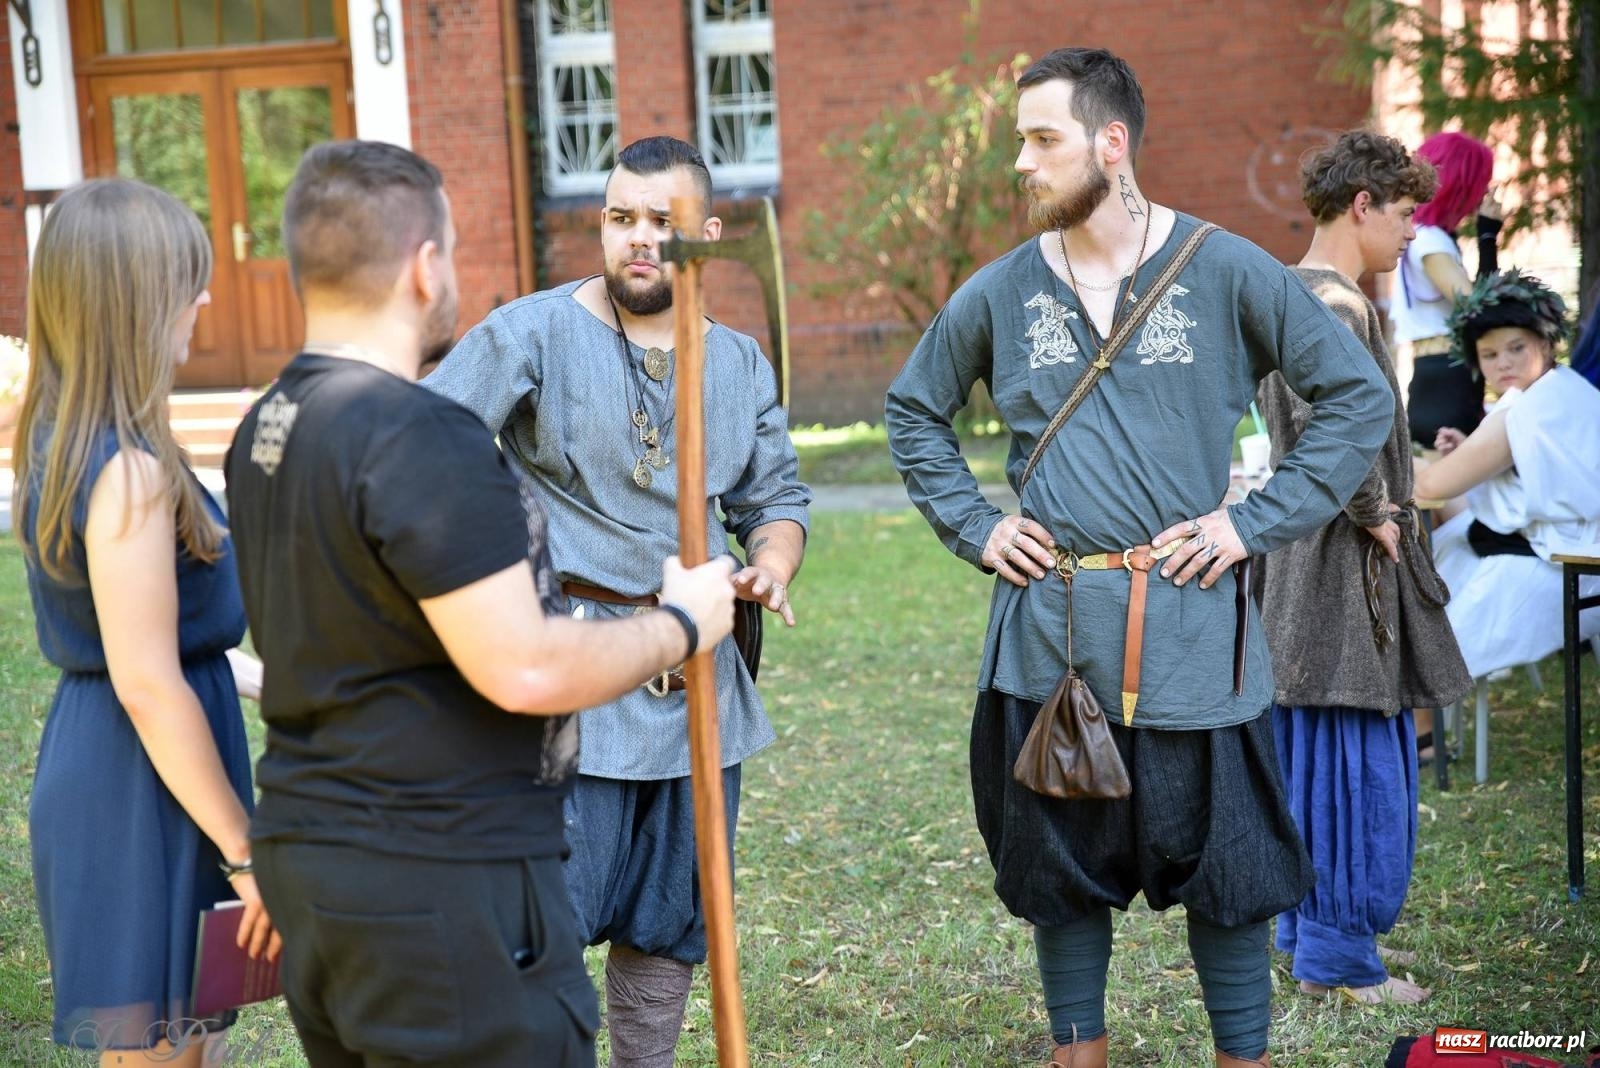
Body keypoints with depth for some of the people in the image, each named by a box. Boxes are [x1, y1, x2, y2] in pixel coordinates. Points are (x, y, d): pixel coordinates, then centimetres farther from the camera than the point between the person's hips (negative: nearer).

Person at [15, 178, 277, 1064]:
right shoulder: (129, 471, -22)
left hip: (87, 760, 10)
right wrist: (247, 852, -17)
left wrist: (260, 677, 22)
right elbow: (150, 687, -22)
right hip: (143, 794, -10)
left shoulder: (56, 444, 8)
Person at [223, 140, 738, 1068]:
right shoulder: (423, 440, -20)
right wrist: (680, 624, -7)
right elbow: (526, 671, -24)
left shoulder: (267, 432, 9)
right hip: (438, 882, -9)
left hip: (309, 853, 9)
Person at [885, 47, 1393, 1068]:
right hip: (1046, 636, 3)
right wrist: (974, 526, 6)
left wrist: (1257, 523, -7)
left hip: (1192, 636, -3)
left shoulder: (1228, 273, -5)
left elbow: (1360, 394, -1)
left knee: (1224, 871, 6)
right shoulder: (1000, 293, 4)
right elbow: (915, 412, 19)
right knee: (1059, 871, 13)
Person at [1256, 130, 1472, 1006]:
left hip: (1304, 554, 10)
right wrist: (1377, 516, -18)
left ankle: (1310, 928, 26)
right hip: (1344, 568, -10)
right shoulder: (1336, 307, -19)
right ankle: (1337, 955, 5)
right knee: (1360, 761, -2)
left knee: (1312, 755, 16)